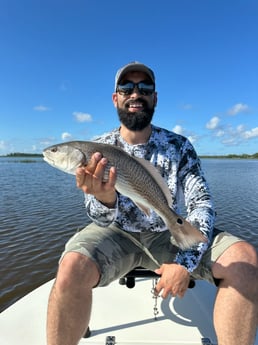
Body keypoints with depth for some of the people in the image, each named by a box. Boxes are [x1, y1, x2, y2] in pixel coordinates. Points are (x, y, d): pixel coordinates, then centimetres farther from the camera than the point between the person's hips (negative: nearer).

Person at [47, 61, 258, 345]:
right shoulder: (97, 150, -6)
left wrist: (186, 261, -21)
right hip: (116, 233, 0)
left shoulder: (179, 146, -4)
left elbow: (202, 203, -7)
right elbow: (102, 220, -12)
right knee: (72, 267, -32)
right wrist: (104, 198, -36)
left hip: (166, 236, 2)